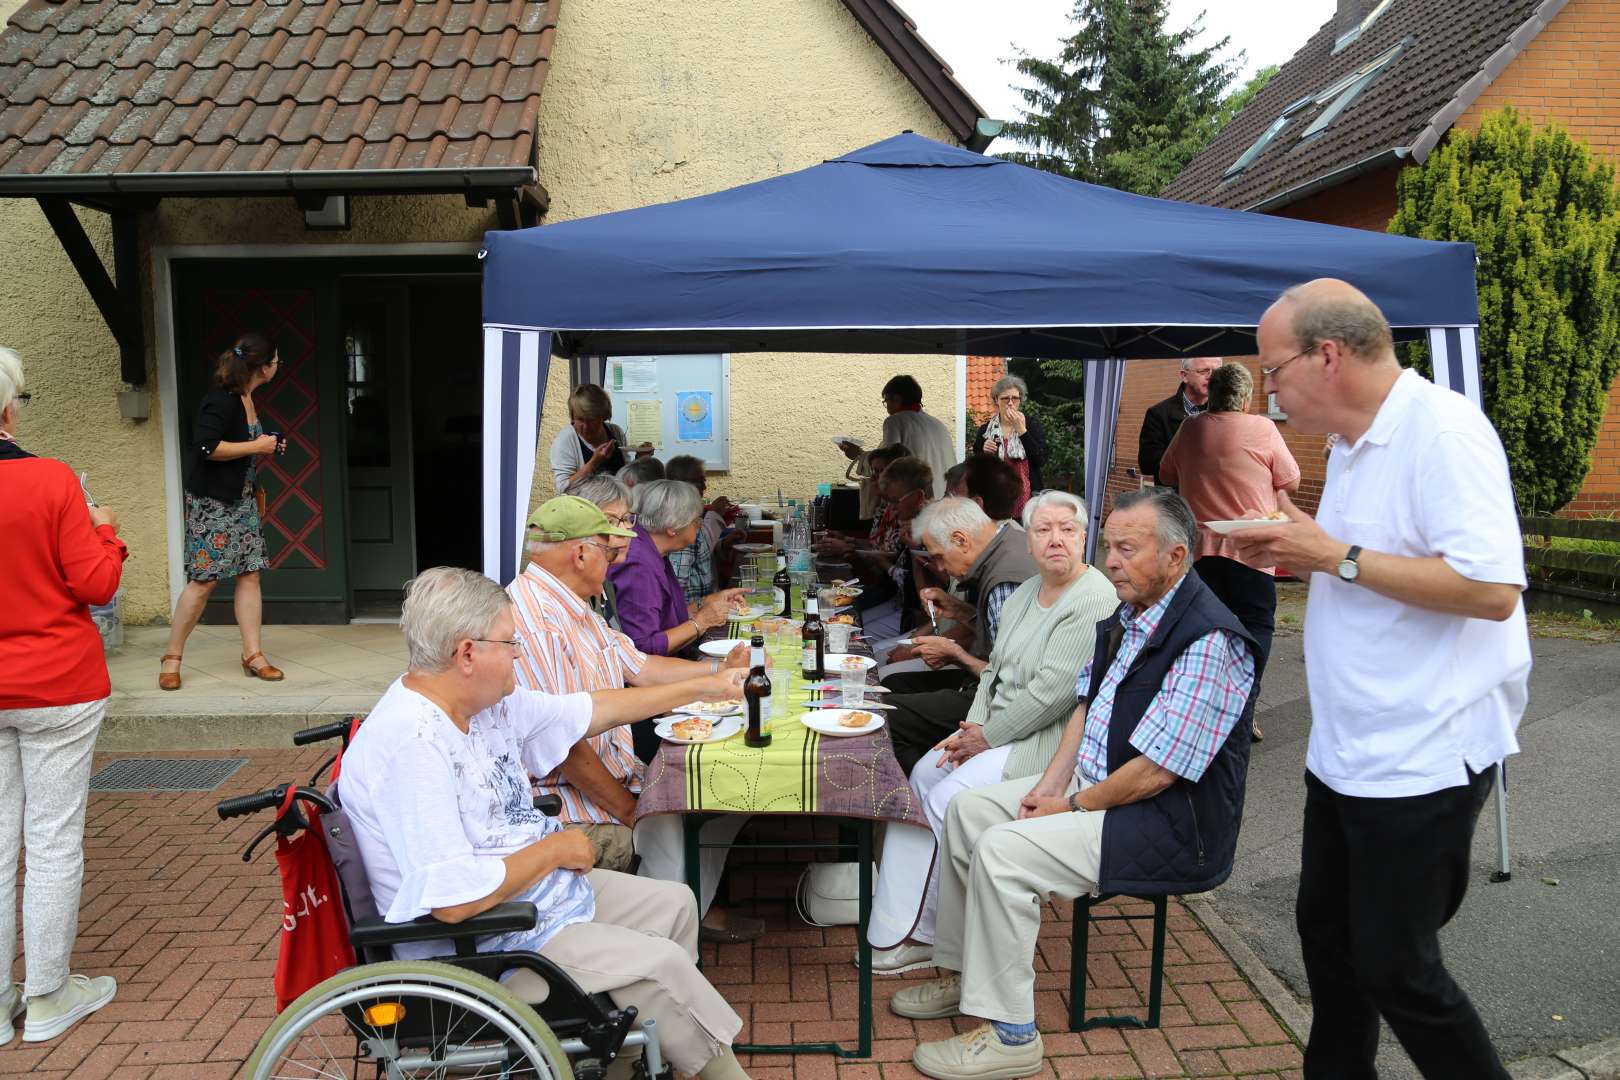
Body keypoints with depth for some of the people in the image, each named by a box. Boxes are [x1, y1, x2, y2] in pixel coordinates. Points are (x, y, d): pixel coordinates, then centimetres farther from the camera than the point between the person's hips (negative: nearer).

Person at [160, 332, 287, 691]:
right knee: (204, 580, -6)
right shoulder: (221, 400, -17)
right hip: (210, 500, -9)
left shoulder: (246, 399, 11)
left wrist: (266, 447, 9)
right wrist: (257, 446, -18)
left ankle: (253, 654, 7)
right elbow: (207, 447, -27)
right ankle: (171, 658, 8)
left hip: (241, 499, 9)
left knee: (250, 574, 4)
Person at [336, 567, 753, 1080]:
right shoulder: (411, 747, -30)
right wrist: (556, 849, -18)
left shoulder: (490, 700, -2)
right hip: (479, 942, -10)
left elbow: (592, 710, 11)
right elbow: (455, 899, -34)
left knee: (675, 903, 15)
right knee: (660, 962, -12)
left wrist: (703, 688, 14)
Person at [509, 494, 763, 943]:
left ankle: (699, 910, 18)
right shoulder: (530, 621, -23)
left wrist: (723, 670, 19)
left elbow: (640, 667, 21)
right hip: (571, 798, -10)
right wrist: (628, 810, -18)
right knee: (675, 836, -24)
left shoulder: (577, 608, 12)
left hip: (616, 774, 10)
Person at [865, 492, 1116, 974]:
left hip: (1053, 740, -9)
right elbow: (995, 668, 14)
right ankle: (901, 930, 4)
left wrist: (987, 737, -15)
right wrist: (974, 726, -3)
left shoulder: (1093, 600, -18)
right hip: (1001, 730, 10)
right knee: (921, 777, -1)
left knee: (951, 797, -20)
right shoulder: (1025, 593, 12)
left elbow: (1053, 691, -23)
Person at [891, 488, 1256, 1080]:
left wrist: (1072, 806, -13)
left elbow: (1154, 771, -26)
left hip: (1170, 826, -10)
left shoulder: (1209, 641, -25)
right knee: (966, 810, 6)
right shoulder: (1126, 614, 5)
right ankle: (961, 972, 19)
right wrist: (1052, 781, 0)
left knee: (1002, 851, -22)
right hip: (1094, 784, 10)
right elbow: (1087, 703, 14)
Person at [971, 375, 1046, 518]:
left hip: (1027, 496, -1)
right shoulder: (985, 430, 7)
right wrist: (984, 451, -8)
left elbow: (1041, 460, -9)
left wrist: (1022, 430, -11)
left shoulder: (1032, 425, 5)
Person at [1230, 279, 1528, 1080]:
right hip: (1345, 748, 9)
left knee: (1394, 967, 2)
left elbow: (1491, 587, -27)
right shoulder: (1353, 445, 10)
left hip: (1421, 758, -9)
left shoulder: (1443, 430, -19)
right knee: (1325, 933, 19)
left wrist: (1336, 556, -23)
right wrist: (1298, 556, 2)